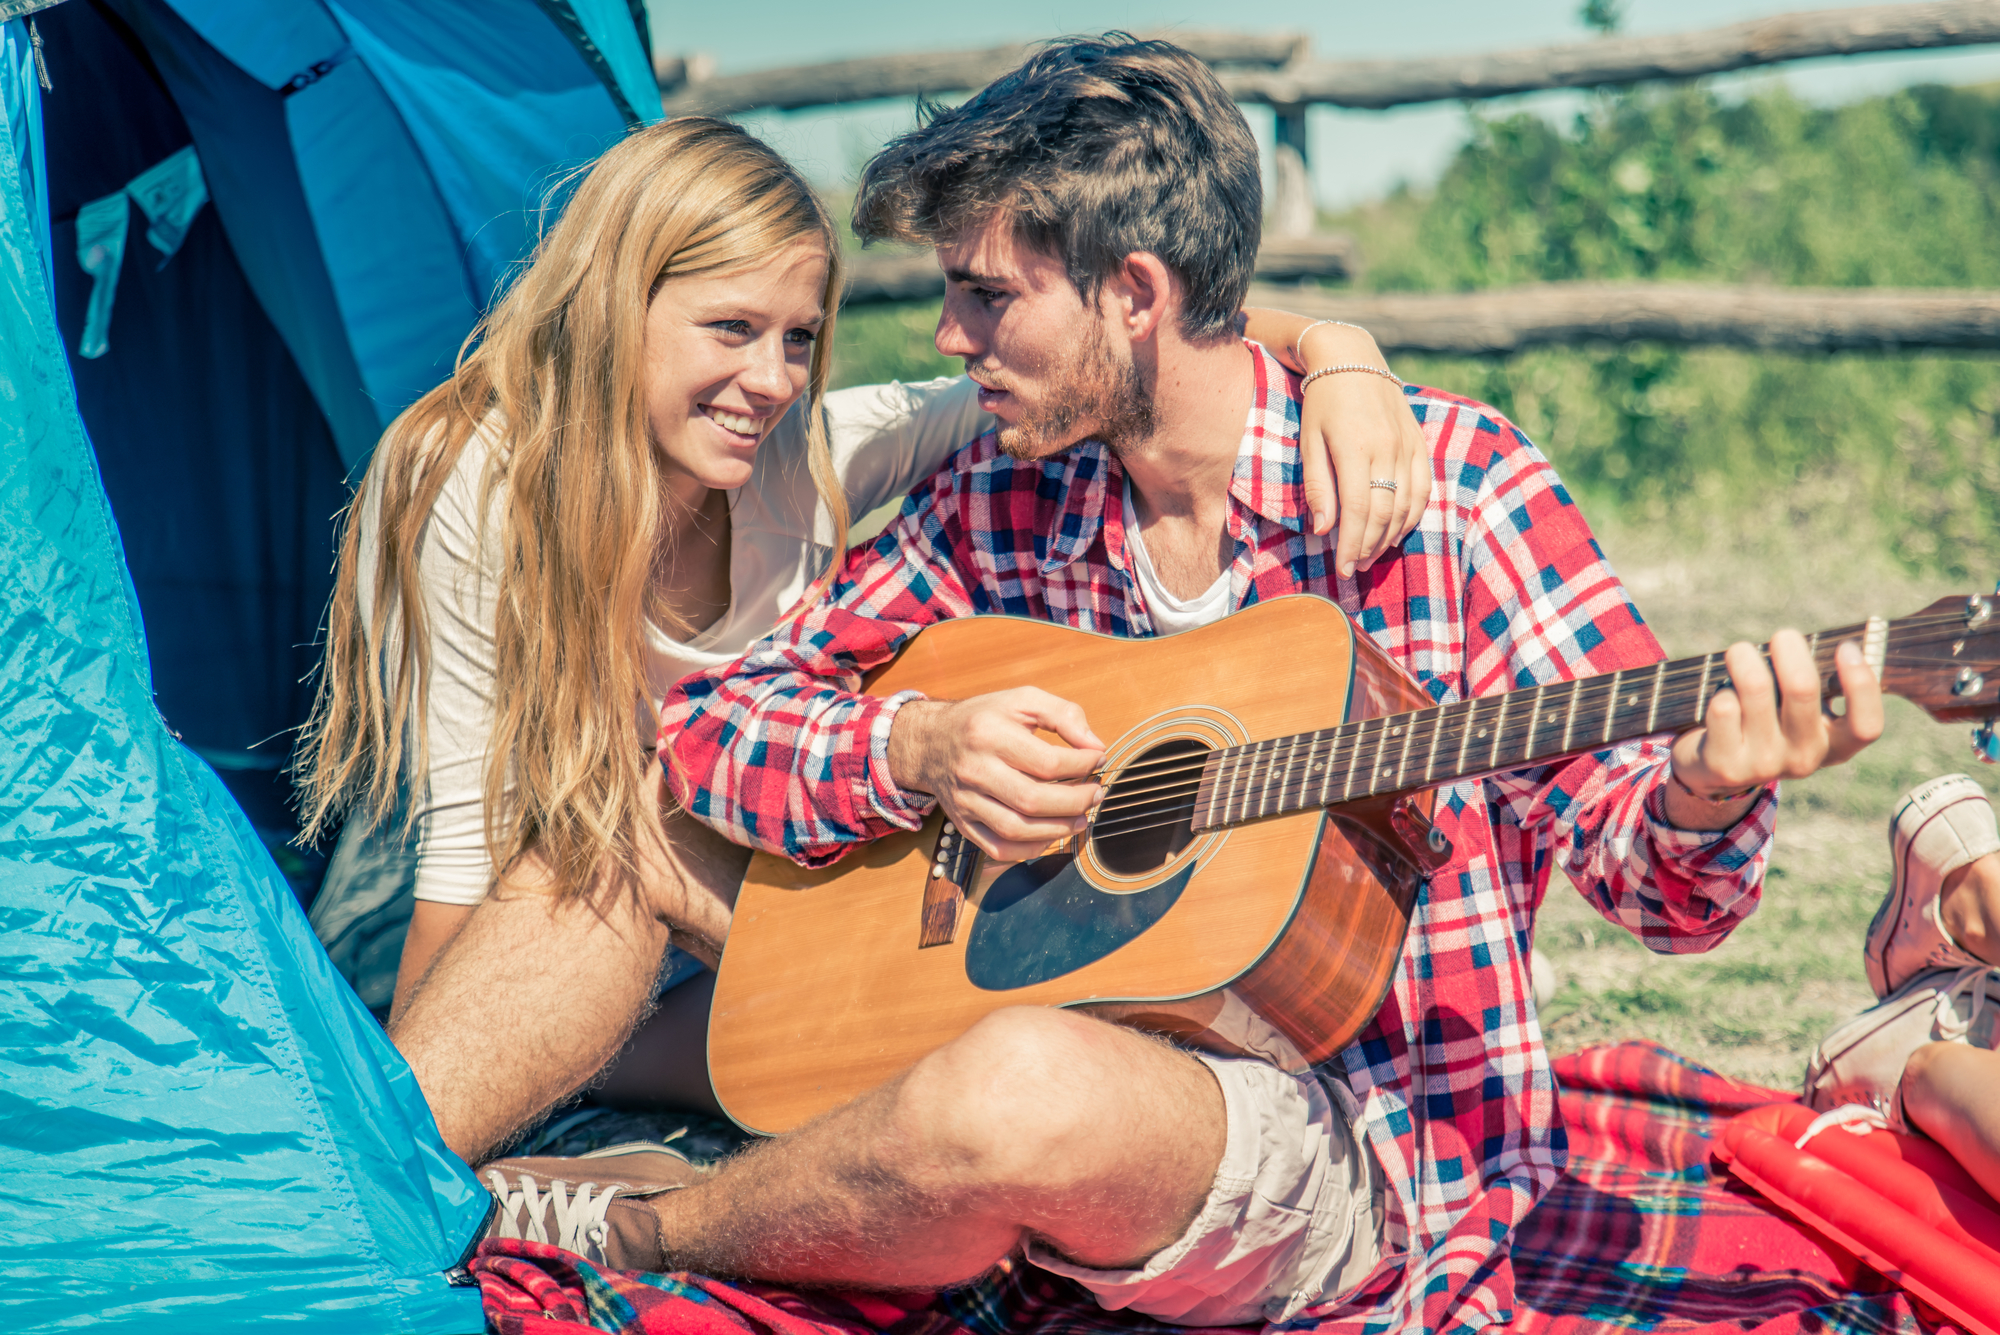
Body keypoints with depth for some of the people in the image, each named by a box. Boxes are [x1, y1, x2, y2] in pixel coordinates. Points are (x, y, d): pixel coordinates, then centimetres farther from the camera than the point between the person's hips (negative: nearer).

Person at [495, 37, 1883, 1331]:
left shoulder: (1447, 480, -8)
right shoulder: (999, 506, 5)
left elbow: (1658, 883, -8)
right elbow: (707, 724, 8)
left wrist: (1708, 793, -31)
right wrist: (917, 747, -12)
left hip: (1379, 1148, -5)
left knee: (1026, 1089, -33)